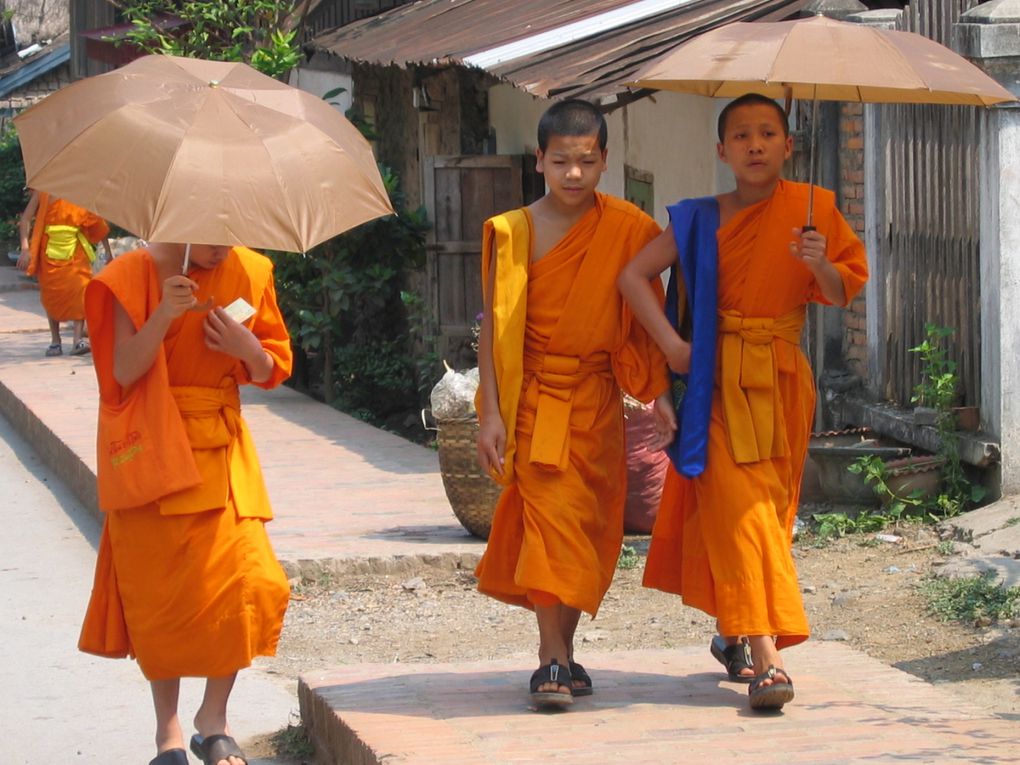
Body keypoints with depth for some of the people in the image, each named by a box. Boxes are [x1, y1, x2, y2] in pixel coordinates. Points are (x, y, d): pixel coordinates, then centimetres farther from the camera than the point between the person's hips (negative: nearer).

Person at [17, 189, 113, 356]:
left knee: (79, 291, -15)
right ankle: (55, 341, 14)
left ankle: (78, 340, -20)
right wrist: (25, 248, -21)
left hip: (75, 254, 0)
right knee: (51, 296, 4)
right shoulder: (42, 193, -1)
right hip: (49, 253, 0)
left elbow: (97, 223, 9)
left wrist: (108, 252, 11)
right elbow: (25, 219, -8)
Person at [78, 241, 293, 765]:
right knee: (161, 589, -3)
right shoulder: (134, 277, -6)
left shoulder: (248, 273, 5)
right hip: (152, 449, -3)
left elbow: (272, 371, 9)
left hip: (221, 450, 3)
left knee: (249, 582, -9)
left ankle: (214, 717, 8)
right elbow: (124, 372, -13)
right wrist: (163, 316, -28)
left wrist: (245, 347, -13)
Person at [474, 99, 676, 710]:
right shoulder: (512, 232, -3)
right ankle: (555, 661, -9)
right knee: (550, 516, -9)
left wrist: (661, 395, 3)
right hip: (534, 398, -2)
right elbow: (494, 325, -2)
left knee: (586, 522, 4)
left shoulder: (627, 230, 2)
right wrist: (491, 412, -6)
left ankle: (559, 654, 14)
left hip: (597, 399, 2)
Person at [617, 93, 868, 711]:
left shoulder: (810, 209, 3)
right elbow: (633, 275, 1)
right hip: (718, 376, -2)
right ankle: (767, 657, -18)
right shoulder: (700, 221, 0)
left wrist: (820, 264, -18)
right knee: (737, 504, -12)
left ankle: (735, 633, 29)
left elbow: (843, 293, 3)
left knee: (768, 508, 8)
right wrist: (672, 344, -8)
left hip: (782, 376, 2)